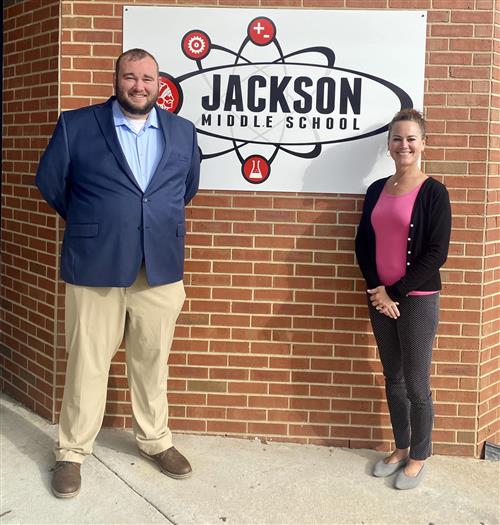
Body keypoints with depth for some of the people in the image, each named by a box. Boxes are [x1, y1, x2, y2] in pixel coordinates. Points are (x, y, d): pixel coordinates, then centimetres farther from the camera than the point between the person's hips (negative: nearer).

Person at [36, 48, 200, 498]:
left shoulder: (183, 132, 8)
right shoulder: (76, 125, -2)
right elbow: (50, 182, 7)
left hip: (161, 269, 3)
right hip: (95, 265, -2)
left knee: (153, 360, 13)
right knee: (87, 362, 6)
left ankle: (156, 441, 31)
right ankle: (72, 452, 22)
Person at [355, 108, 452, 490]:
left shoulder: (433, 193, -8)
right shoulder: (376, 190, 7)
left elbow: (436, 254, -12)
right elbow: (364, 244, 7)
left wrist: (395, 292, -13)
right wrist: (377, 290, -6)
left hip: (417, 300, -5)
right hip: (380, 298, 5)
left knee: (416, 384, 3)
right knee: (393, 379, 14)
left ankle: (419, 456, 22)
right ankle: (401, 448, 31)